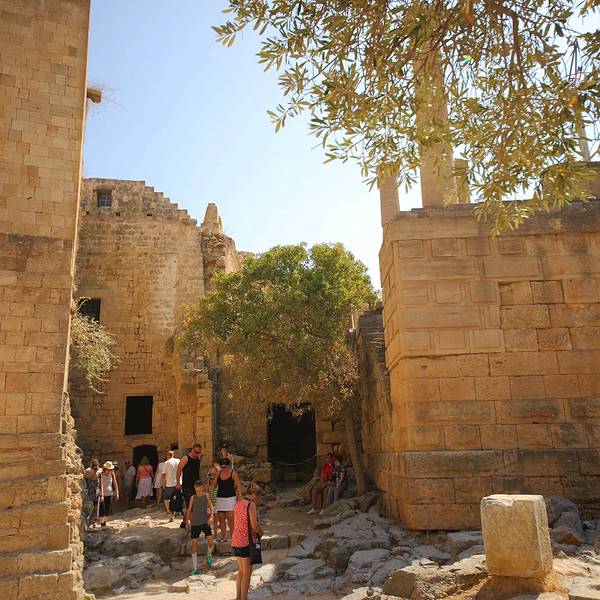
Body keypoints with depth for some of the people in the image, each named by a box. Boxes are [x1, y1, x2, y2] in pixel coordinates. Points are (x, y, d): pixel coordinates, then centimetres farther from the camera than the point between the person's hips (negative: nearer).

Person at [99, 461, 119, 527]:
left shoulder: (112, 474, -4)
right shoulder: (101, 474, -17)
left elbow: (115, 484, -2)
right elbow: (101, 485, -23)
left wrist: (117, 494, -9)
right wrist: (101, 496, -29)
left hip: (109, 494, 4)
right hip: (102, 494, -4)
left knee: (108, 509, 7)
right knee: (102, 509, -5)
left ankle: (105, 523, 19)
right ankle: (101, 524, 5)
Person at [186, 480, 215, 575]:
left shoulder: (206, 495, 0)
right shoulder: (193, 497, 1)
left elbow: (210, 506, 4)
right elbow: (189, 509, 11)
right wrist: (187, 521, 13)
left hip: (205, 522, 0)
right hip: (195, 523, 0)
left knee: (210, 541, -8)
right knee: (194, 543, -2)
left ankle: (209, 556, 24)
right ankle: (195, 568, 7)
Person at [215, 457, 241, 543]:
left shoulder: (233, 473, -4)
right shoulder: (219, 473, 9)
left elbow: (238, 486, -4)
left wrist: (238, 497, -11)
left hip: (230, 498, -4)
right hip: (220, 498, 5)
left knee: (230, 517, -9)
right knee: (221, 517, 3)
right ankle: (224, 536, 11)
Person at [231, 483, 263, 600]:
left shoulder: (238, 503, 7)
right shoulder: (251, 504, -15)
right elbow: (254, 525, -18)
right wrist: (260, 531, 3)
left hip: (235, 541, 8)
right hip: (246, 542, -8)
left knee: (241, 570, 22)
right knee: (247, 572, 6)